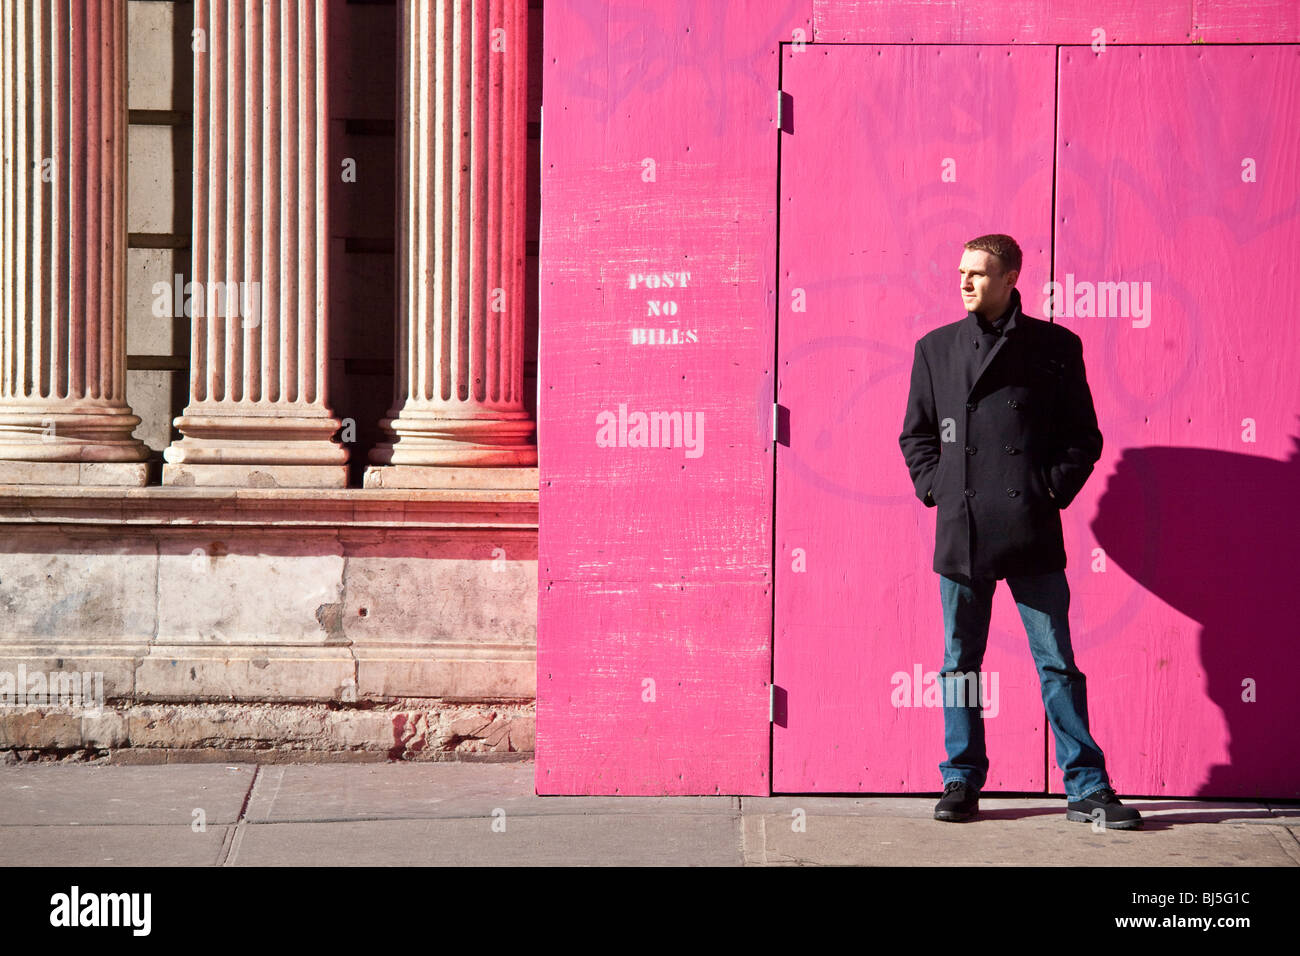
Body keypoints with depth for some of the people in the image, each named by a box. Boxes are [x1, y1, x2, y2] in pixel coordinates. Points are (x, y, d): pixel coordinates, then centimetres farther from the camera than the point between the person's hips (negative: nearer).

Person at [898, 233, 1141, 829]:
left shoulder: (1056, 347, 5)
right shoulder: (935, 348, 10)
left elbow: (1083, 436, 8)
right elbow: (915, 435, 17)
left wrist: (1054, 489, -3)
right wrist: (934, 488, 3)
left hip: (1033, 533, -2)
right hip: (960, 532, 2)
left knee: (1057, 662, 1)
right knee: (959, 663, 8)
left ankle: (1086, 788, 7)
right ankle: (962, 782, 19)